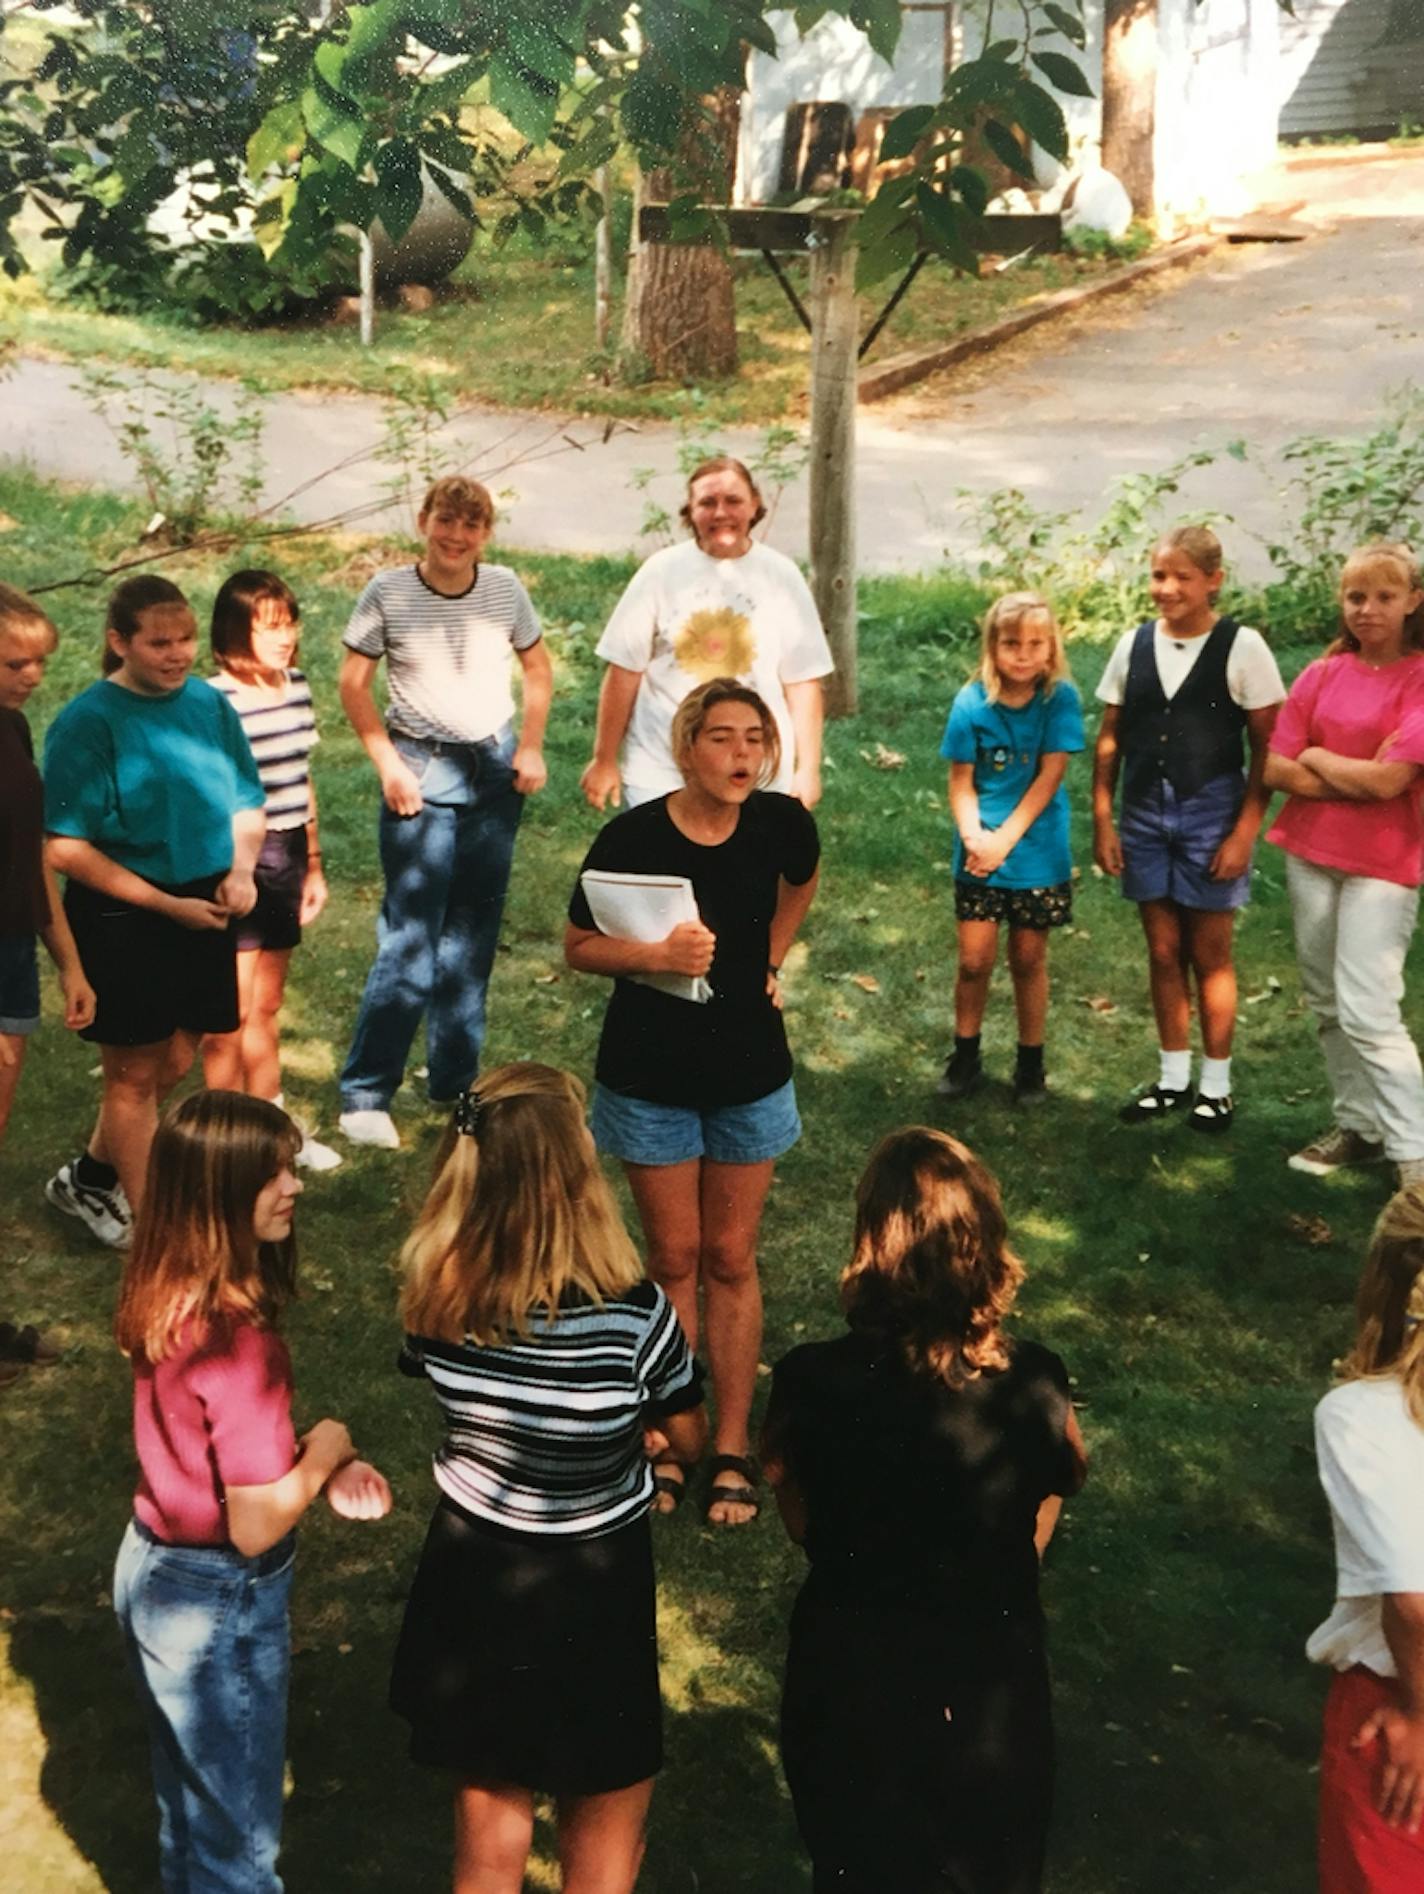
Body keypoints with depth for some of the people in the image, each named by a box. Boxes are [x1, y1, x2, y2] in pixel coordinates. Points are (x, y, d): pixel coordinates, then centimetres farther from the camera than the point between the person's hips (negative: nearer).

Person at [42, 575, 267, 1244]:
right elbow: (66, 848, -16)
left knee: (171, 1065, 16)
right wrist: (167, 905, -18)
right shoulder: (88, 722, -15)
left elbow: (247, 803, 12)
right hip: (123, 920, -6)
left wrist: (240, 869, -8)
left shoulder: (209, 703, 1)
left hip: (203, 910, 6)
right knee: (134, 1074, 7)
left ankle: (87, 1181, 38)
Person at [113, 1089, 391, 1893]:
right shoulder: (239, 1339, -31)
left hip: (153, 1572, 8)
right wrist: (326, 1447, -12)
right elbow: (256, 1526, -28)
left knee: (188, 1807, 29)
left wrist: (321, 1464, -3)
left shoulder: (168, 1295, -5)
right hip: (219, 1604, -8)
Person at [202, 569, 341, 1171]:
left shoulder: (297, 686, 5)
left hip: (287, 856, 7)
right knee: (232, 1014, 3)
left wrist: (314, 866, 16)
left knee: (267, 1007, 18)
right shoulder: (214, 700, -16)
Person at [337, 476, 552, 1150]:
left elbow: (538, 668, 13)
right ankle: (364, 1094, 1)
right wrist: (387, 761, -10)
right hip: (422, 770, -4)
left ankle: (456, 1083, 23)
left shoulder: (505, 589, 0)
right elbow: (353, 684, -2)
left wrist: (531, 746, 2)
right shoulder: (388, 593, -8)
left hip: (494, 769, 4)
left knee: (474, 932, 10)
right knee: (410, 935, -8)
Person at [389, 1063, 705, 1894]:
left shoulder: (439, 1295, -19)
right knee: (608, 1809, 22)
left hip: (473, 1569, 4)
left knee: (490, 1794, 26)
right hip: (590, 1588, -4)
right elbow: (689, 1438, -11)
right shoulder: (634, 1316, -29)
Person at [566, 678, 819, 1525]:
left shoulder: (782, 822, -12)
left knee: (731, 1260, 11)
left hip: (751, 1073, 2)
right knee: (675, 1258, 10)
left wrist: (770, 959, 6)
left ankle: (733, 1445, 21)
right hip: (650, 1078, -2)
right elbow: (579, 948, -9)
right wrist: (656, 954, -26)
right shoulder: (633, 838, -19)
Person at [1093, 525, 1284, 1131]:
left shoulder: (1242, 647, -7)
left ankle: (1215, 1087, 16)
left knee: (1210, 954, 4)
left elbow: (1266, 748, -6)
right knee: (1163, 951, 10)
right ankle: (1173, 1079, 21)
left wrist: (1245, 831, -11)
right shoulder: (1134, 644, 4)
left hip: (1212, 815, -3)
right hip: (1145, 813, 4)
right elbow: (1111, 738, 8)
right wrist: (1102, 821, 4)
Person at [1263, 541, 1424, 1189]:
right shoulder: (1321, 675, 4)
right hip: (1309, 854, 6)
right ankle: (1357, 1125, 25)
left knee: (1368, 1011, -11)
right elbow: (1275, 770, -2)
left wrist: (1315, 756, -5)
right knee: (1326, 1003, 12)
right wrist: (1356, 778, -13)